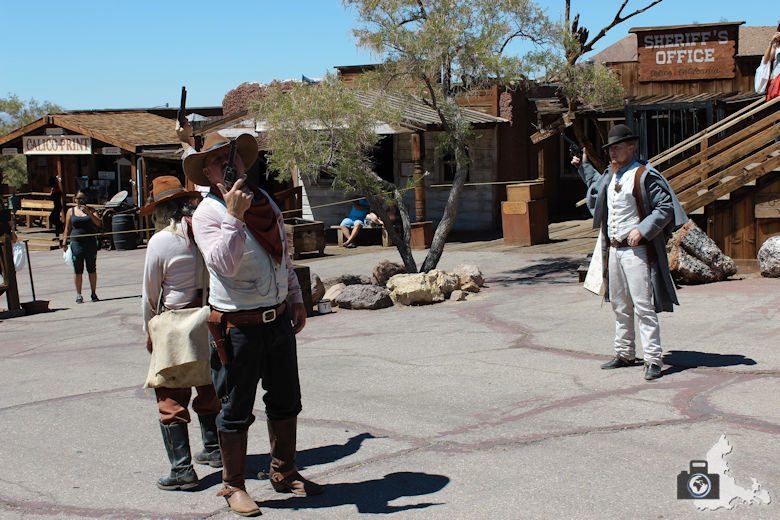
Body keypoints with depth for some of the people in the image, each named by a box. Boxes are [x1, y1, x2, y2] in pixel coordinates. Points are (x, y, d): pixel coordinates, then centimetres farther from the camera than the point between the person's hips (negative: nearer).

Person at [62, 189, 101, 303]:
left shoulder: (90, 210, 8)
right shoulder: (71, 211, 8)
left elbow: (98, 223, -7)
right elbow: (67, 229, 11)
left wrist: (89, 213, -19)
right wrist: (64, 243, 5)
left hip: (91, 242, 0)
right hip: (76, 243, 0)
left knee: (92, 269, 2)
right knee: (78, 270, -1)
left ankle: (93, 293, 10)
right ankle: (78, 295, 7)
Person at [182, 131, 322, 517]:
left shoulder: (265, 200, 10)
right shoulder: (207, 213, -10)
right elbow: (223, 264, -25)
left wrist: (295, 298, 19)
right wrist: (234, 217, -31)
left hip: (279, 318, 6)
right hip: (239, 326, -6)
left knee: (286, 402, 16)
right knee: (236, 410, 4)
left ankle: (284, 473, 34)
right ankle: (233, 486, 20)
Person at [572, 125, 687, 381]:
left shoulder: (644, 176, -10)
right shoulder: (610, 175, 14)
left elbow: (666, 207, -13)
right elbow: (597, 186, 39)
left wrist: (642, 230, -19)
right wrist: (584, 166, 34)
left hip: (636, 251, -8)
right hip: (613, 249, 8)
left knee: (643, 306, -9)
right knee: (620, 307, 15)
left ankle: (653, 360, -5)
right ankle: (624, 354, 26)